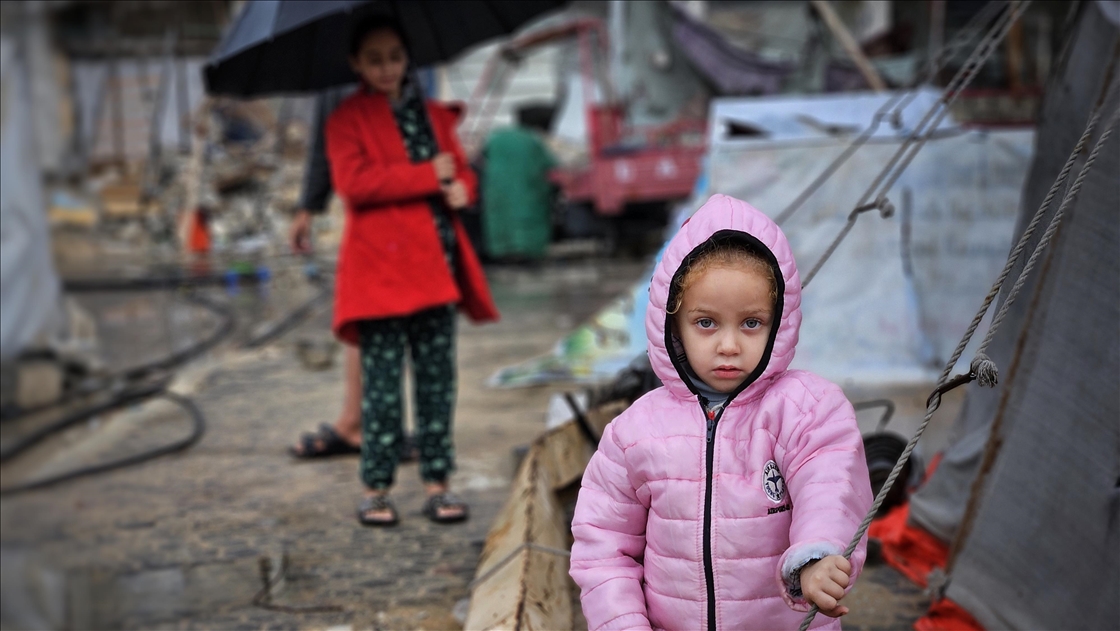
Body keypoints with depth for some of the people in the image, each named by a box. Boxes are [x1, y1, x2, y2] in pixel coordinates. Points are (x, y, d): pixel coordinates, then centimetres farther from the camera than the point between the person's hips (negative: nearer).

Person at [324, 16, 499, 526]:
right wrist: (429, 175, -14)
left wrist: (461, 188, -5)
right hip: (380, 265, -5)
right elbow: (354, 181, -14)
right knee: (382, 383, -1)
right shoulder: (347, 120, 1)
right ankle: (376, 489, 7)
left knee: (438, 379, 7)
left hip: (436, 263, 5)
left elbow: (461, 170, 21)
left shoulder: (434, 115, 18)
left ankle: (437, 483, 14)